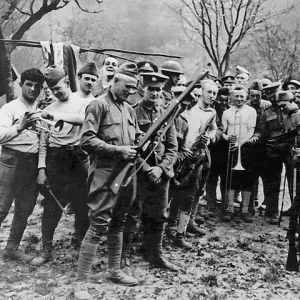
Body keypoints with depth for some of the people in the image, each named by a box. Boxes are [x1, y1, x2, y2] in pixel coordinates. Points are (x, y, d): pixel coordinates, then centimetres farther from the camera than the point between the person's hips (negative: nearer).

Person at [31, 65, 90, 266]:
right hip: (55, 159, 3)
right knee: (51, 205, 3)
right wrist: (41, 168, 1)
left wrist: (59, 116, -30)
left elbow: (83, 119, -20)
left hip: (78, 157, -2)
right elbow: (43, 142, 10)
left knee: (82, 205, 2)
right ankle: (47, 249, 11)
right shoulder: (49, 109, 13)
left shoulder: (82, 104, 4)